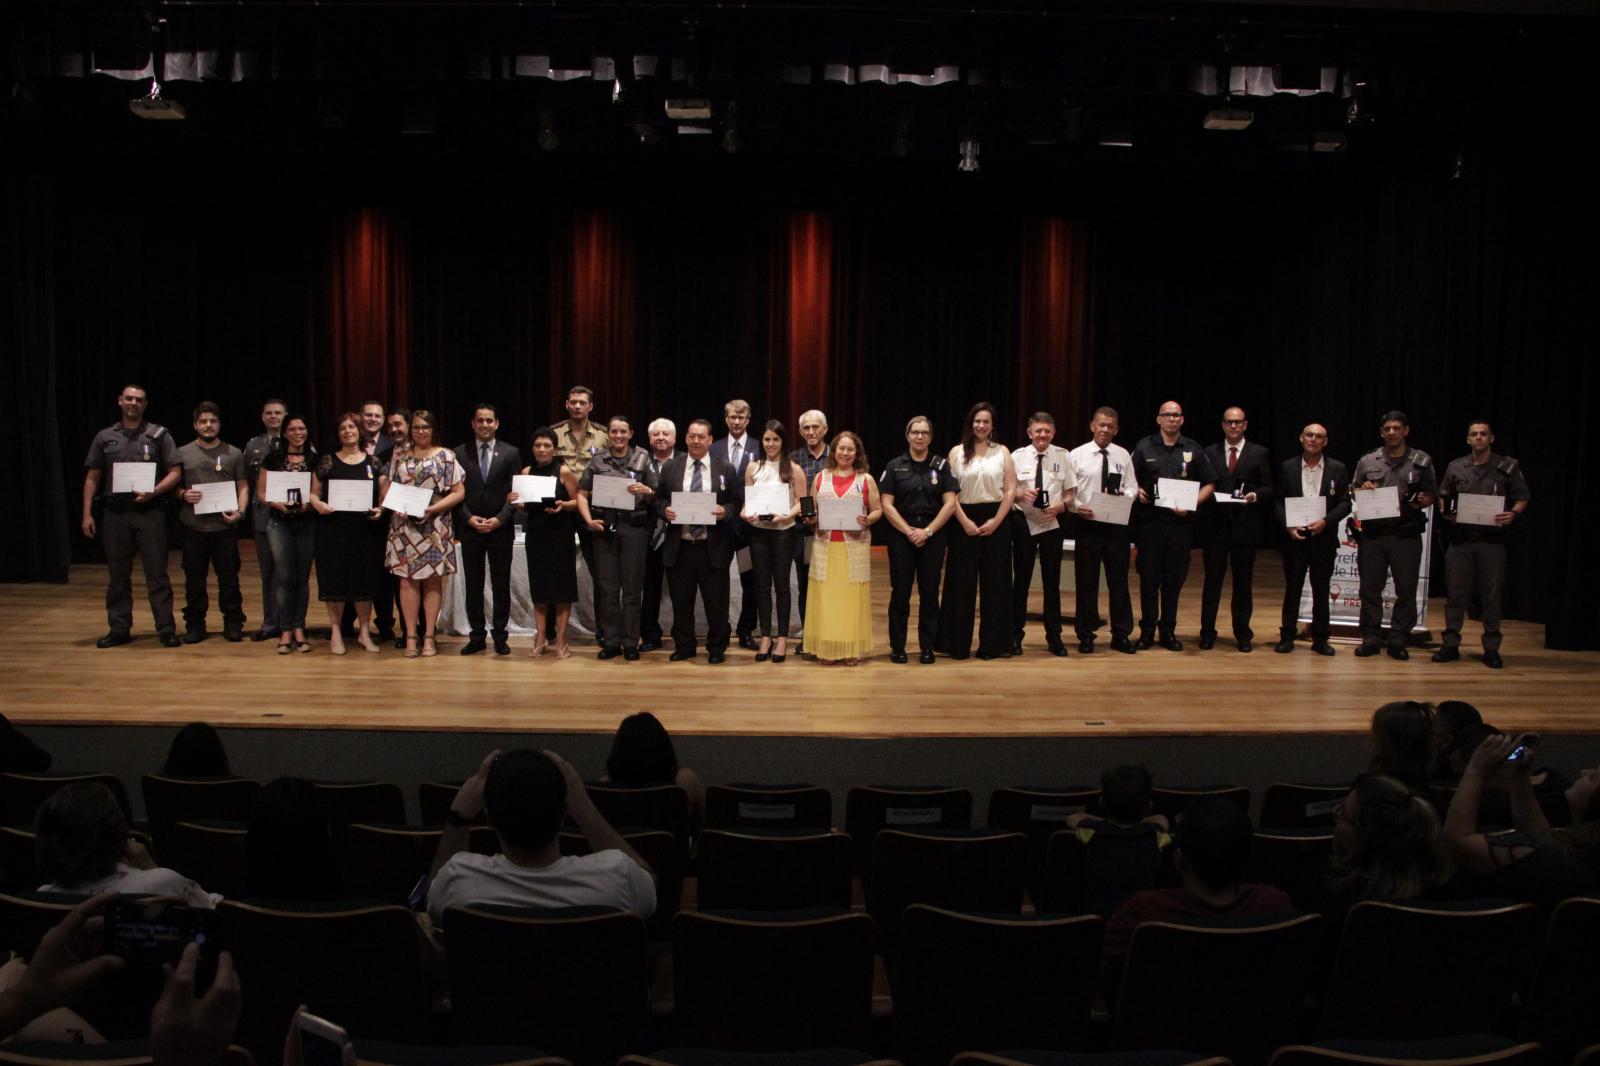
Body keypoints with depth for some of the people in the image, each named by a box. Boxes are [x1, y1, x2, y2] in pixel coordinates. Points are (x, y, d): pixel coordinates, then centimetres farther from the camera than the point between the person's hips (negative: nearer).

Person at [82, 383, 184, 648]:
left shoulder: (159, 435, 3)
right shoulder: (105, 437, 10)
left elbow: (175, 473, 0)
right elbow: (92, 478, 12)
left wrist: (153, 492, -15)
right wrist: (87, 513, 5)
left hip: (149, 512, -3)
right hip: (114, 514, 3)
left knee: (157, 573, -2)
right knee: (117, 575, 8)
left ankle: (166, 629, 1)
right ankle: (119, 629, 15)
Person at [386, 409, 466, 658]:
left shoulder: (445, 456, 3)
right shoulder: (399, 456, 10)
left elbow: (458, 492, -1)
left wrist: (433, 508, -13)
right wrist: (396, 507, -8)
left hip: (434, 526, -2)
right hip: (404, 526, 2)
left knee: (432, 580, 2)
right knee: (407, 580, -2)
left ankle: (429, 636, 7)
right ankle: (411, 636, 3)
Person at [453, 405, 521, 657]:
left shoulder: (510, 454, 3)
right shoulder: (459, 453, 5)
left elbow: (514, 493, -1)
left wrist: (499, 519, -12)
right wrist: (469, 518, -10)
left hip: (501, 529, -1)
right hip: (470, 528, 1)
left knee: (501, 585, 3)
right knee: (473, 585, 6)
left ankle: (500, 636, 11)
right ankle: (476, 636, 13)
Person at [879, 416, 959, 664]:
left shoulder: (941, 465, 5)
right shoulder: (895, 466, 4)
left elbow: (950, 504, 0)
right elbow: (886, 505, -1)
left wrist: (928, 531, -9)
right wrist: (909, 531, -10)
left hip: (933, 536, 1)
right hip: (901, 535, 0)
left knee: (929, 592, 2)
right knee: (900, 592, 0)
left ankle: (927, 647, 9)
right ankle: (897, 647, 7)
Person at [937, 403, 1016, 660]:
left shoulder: (1002, 451, 7)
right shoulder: (957, 452, 5)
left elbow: (1010, 490, 2)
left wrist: (996, 521, -8)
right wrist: (965, 521, -10)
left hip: (995, 521, 1)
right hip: (965, 521, -1)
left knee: (995, 583, 3)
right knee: (962, 583, 2)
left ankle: (992, 644, 11)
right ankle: (958, 645, 9)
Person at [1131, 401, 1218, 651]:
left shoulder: (1193, 450, 8)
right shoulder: (1144, 447, 6)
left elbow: (1208, 484, 8)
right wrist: (1138, 492, -11)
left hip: (1180, 522, 1)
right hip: (1148, 520, -1)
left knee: (1174, 579, 5)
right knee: (1149, 578, 2)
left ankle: (1168, 631, 15)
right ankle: (1147, 630, 12)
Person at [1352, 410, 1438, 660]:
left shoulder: (1421, 461, 7)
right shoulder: (1368, 461, 10)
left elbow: (1432, 496, 10)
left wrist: (1423, 501, -12)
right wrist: (1363, 490, -5)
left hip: (1406, 534, -1)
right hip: (1373, 533, 1)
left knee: (1406, 590, 1)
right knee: (1370, 588, 4)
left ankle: (1398, 641, 9)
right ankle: (1371, 638, 12)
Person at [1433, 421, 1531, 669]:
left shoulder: (1508, 467, 3)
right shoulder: (1456, 468, 9)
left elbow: (1522, 498, 5)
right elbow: (1442, 498, 17)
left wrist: (1513, 513, -14)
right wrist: (1446, 513, -4)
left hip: (1492, 540, -2)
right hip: (1460, 539, 2)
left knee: (1491, 595, 2)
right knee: (1456, 593, 4)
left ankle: (1491, 649, 9)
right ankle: (1451, 645, 11)